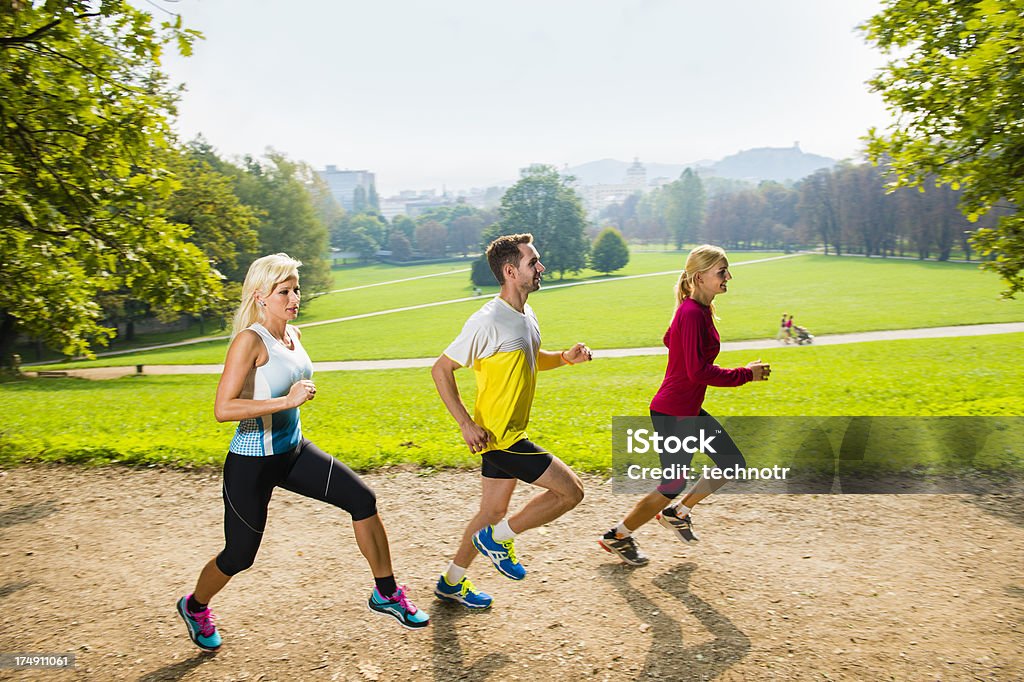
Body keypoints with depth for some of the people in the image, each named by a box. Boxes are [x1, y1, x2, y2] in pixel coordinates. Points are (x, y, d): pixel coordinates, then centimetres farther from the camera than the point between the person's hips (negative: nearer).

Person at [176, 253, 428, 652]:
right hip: (252, 463, -7)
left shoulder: (292, 334, 4)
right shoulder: (250, 340, -21)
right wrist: (286, 401, -32)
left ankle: (386, 593, 7)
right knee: (239, 556, 9)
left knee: (363, 500, -7)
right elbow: (222, 409, -29)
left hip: (294, 451, 7)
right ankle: (194, 607, 42)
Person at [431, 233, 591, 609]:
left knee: (493, 513, 18)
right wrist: (467, 424, -19)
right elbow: (441, 369, -16)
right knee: (571, 490, -7)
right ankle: (499, 538, 8)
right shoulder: (487, 321, -21)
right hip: (497, 435, -9)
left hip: (511, 433, 9)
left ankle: (451, 582, 35)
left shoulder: (526, 315, 7)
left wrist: (565, 357, 5)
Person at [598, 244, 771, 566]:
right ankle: (617, 537, 22)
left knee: (734, 464, 14)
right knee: (672, 486, 3)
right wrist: (745, 374, -17)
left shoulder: (700, 310, 7)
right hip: (672, 414, -10)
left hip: (688, 410, 10)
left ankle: (677, 513, 28)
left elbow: (669, 339, 24)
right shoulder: (693, 314, -23)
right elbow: (698, 372, -26)